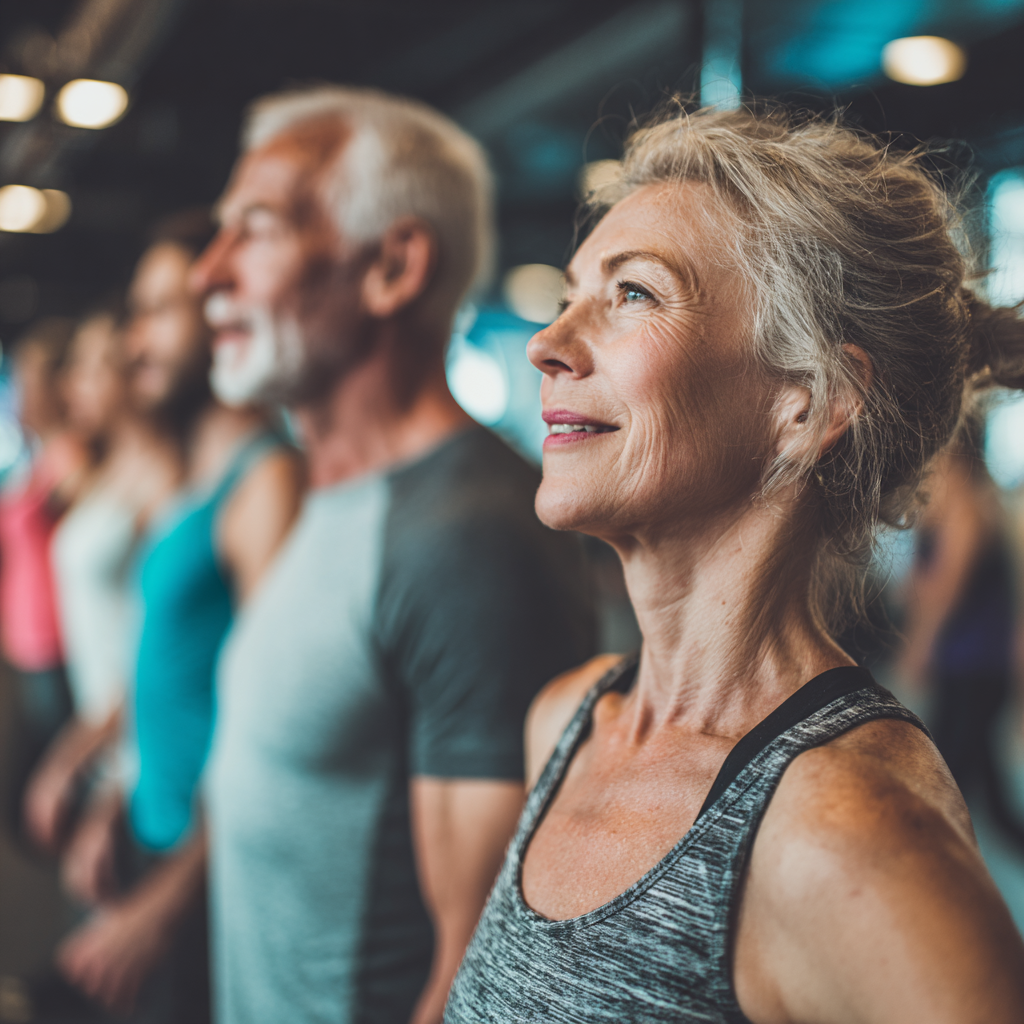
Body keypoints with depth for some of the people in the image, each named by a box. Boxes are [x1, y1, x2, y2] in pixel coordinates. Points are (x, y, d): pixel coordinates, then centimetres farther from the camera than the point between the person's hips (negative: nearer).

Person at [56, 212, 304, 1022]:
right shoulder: (196, 486, 11)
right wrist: (122, 807, 13)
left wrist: (168, 902, -20)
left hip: (212, 870, -8)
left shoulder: (266, 484, -18)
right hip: (157, 843, 8)